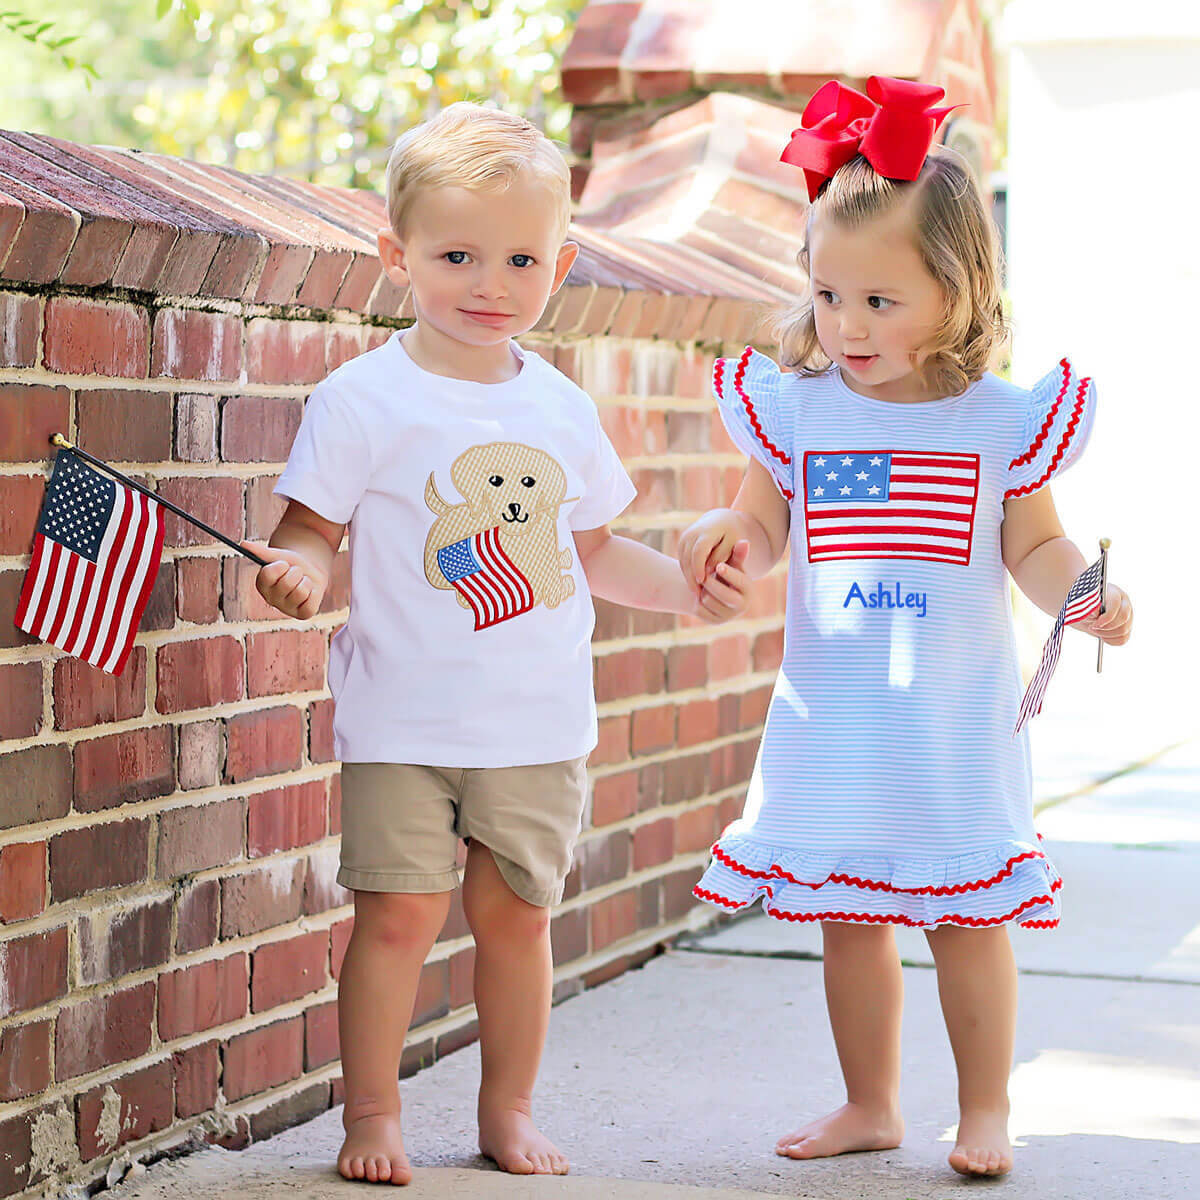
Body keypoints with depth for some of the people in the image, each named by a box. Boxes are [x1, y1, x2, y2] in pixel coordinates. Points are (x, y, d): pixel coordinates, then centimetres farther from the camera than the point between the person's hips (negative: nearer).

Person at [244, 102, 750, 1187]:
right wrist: (301, 570, -26)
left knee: (517, 913, 8)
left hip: (539, 720, 4)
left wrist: (687, 589, 7)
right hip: (406, 717, -3)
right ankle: (373, 1116, 9)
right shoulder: (365, 398, -7)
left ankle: (510, 1111, 23)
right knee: (400, 912, -6)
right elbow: (313, 525, -5)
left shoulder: (561, 407, 7)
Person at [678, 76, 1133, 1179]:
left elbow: (1034, 549, 2)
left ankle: (985, 1112, 18)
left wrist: (1082, 596, -17)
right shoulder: (796, 408, 1)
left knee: (969, 915, 4)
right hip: (833, 713, 2)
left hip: (955, 716, -2)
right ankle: (871, 1106, 25)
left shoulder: (1001, 419, -4)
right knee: (849, 915, 10)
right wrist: (724, 532, -11)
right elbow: (763, 530, 10)